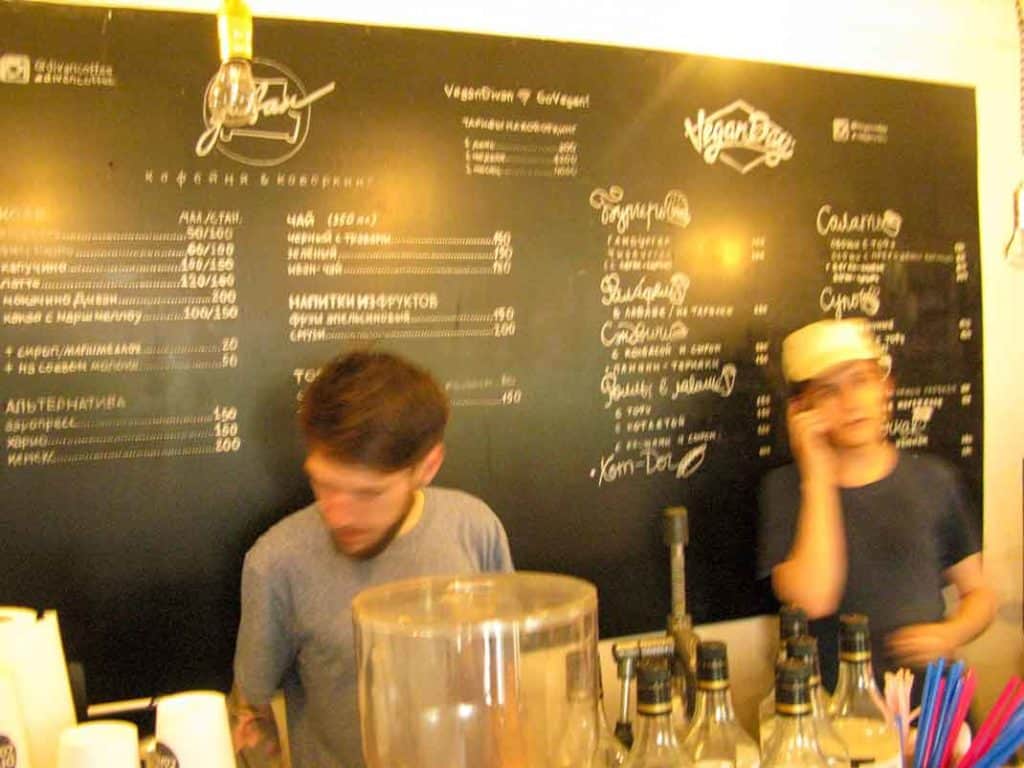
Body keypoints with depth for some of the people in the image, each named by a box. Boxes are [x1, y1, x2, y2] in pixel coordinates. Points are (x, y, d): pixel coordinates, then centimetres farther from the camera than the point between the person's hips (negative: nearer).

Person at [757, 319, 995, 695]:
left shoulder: (934, 480, 8)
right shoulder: (787, 488, 0)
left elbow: (978, 592, 17)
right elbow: (812, 600, -15)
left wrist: (951, 634, -5)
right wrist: (819, 475, -12)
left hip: (932, 697, 3)